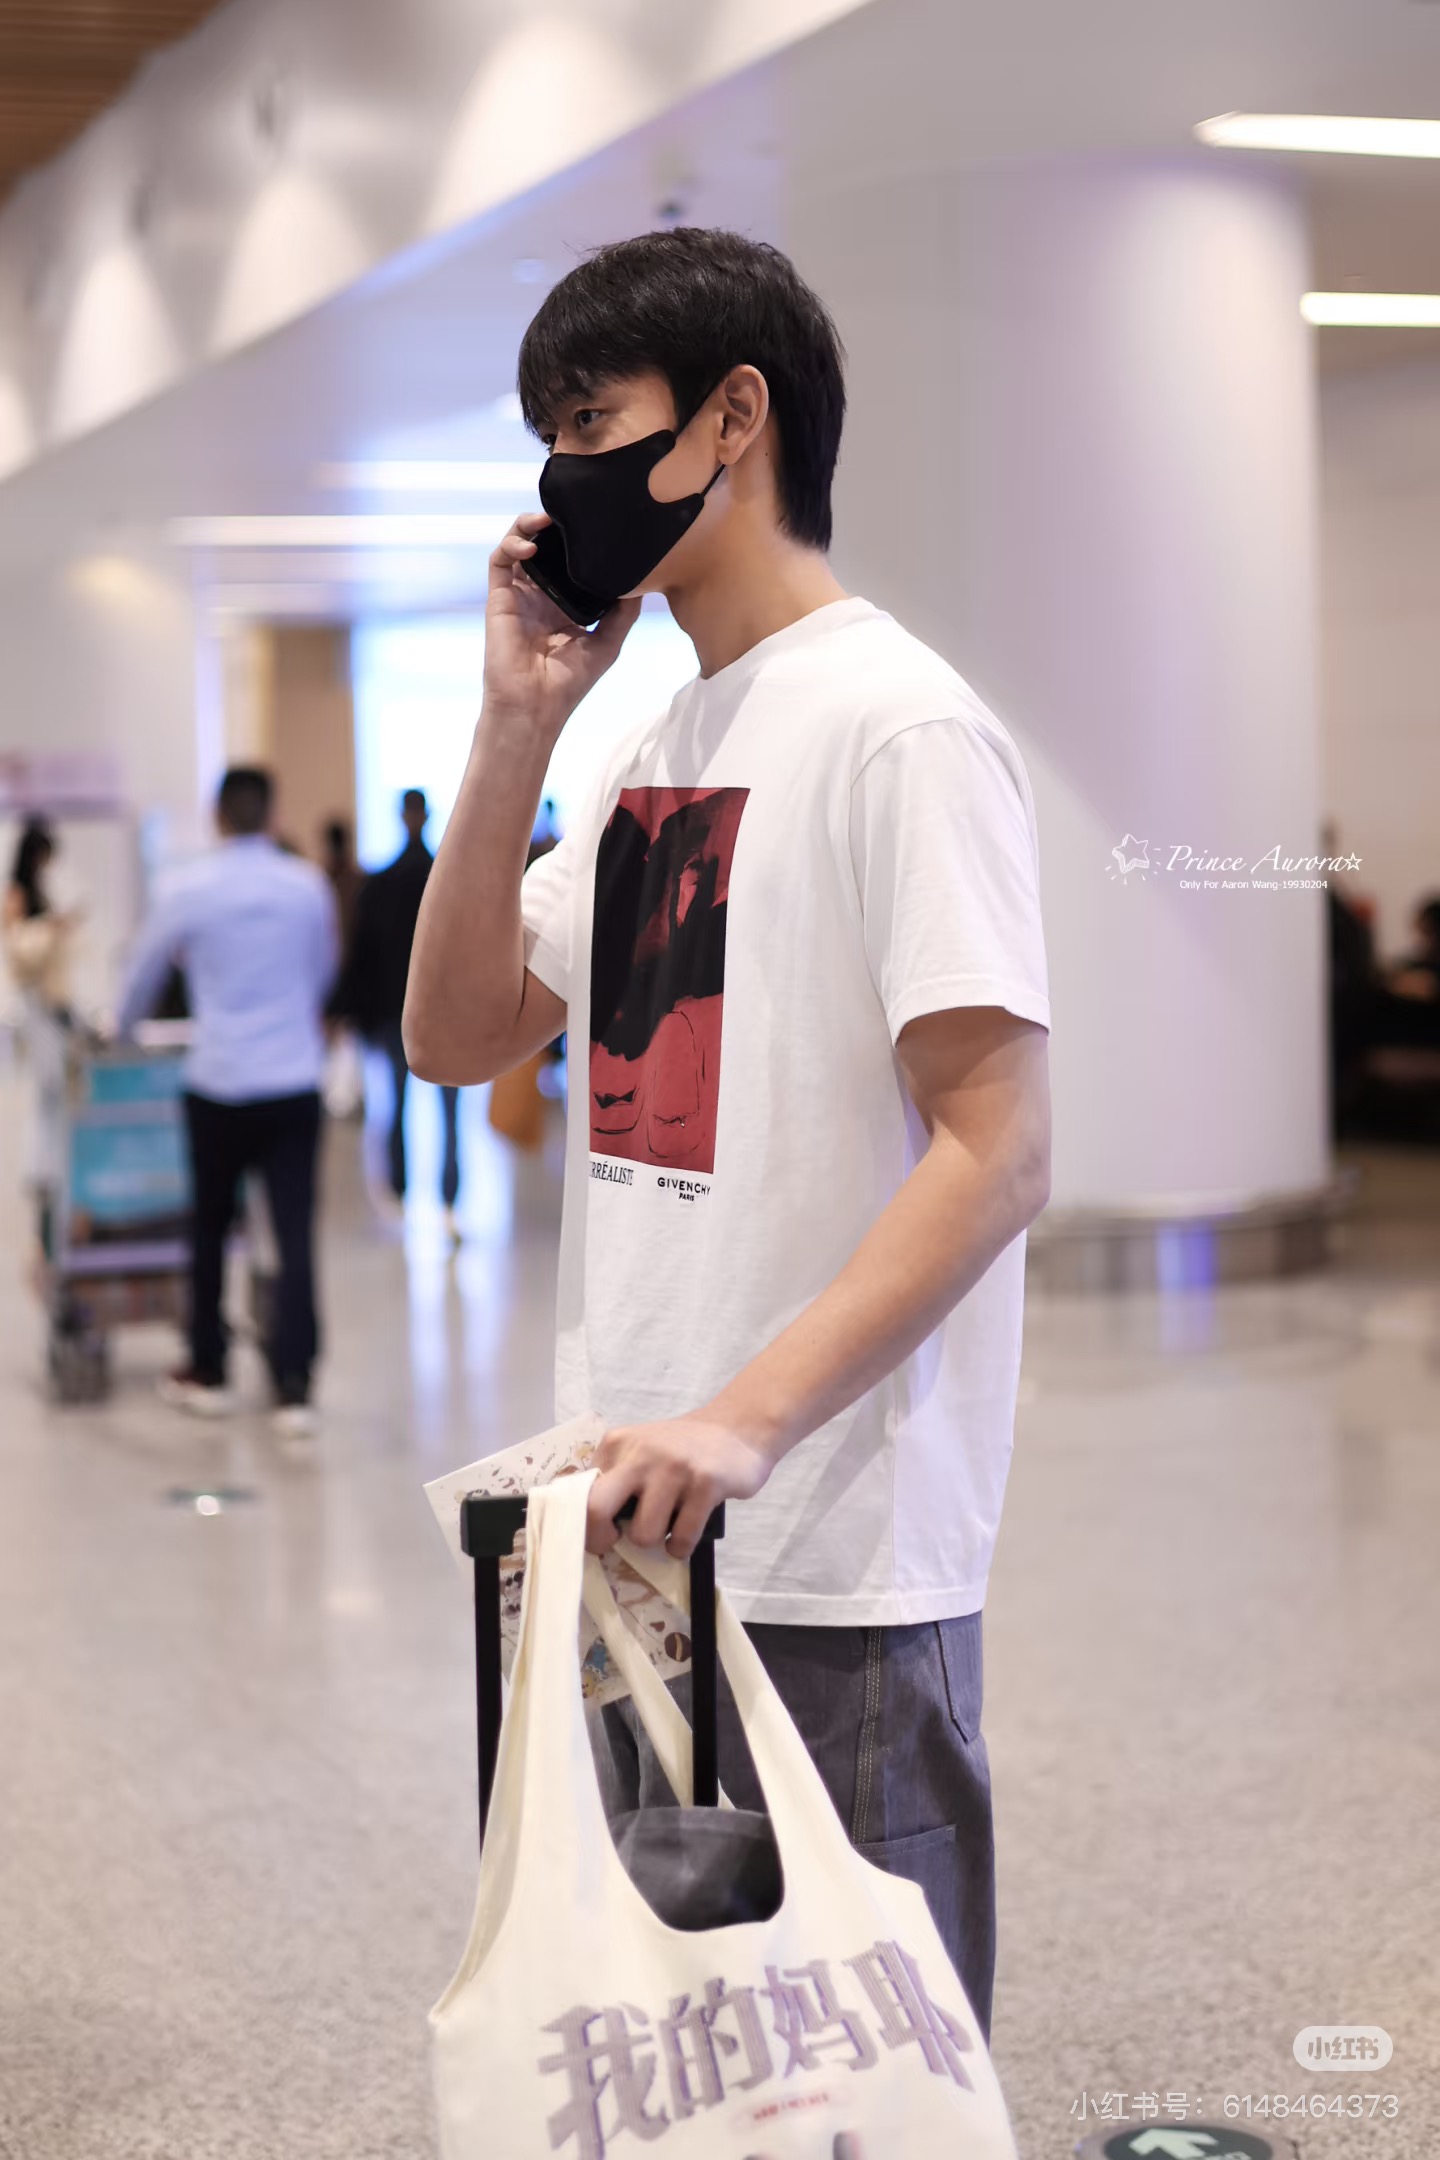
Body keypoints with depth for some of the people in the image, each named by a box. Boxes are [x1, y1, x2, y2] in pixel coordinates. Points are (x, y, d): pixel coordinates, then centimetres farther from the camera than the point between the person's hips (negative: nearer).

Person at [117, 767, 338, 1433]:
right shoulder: (309, 886, 2)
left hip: (219, 1085, -1)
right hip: (295, 1084, 1)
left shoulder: (189, 891, -3)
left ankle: (207, 1374, 25)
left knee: (211, 1228, 15)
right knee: (296, 1233, -1)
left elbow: (144, 974, 13)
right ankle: (294, 1386, -6)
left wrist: (123, 1028, 34)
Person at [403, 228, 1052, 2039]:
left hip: (834, 1564, -8)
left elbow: (997, 1152, -19)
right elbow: (458, 1036, 12)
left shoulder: (898, 726, -13)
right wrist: (516, 729, 2)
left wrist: (746, 1420, -29)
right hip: (647, 1524, 8)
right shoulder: (651, 744, 14)